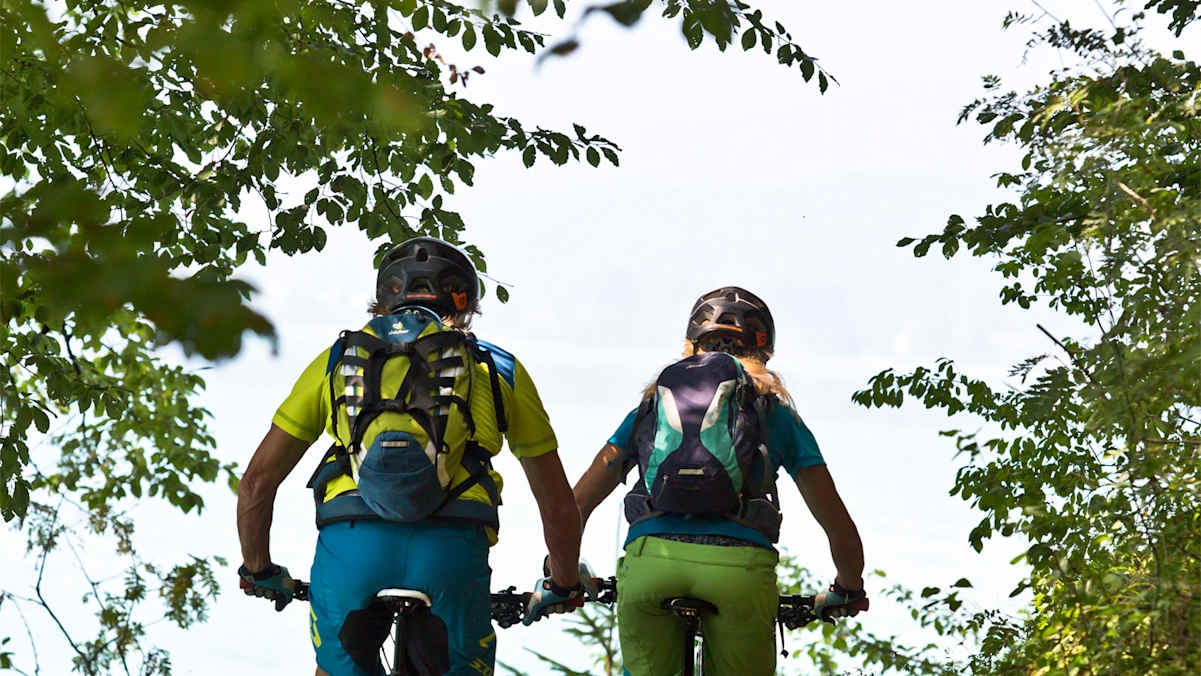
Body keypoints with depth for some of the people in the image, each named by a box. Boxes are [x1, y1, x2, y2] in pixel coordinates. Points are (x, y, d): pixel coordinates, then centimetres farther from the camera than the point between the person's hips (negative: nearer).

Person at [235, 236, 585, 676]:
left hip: (350, 541, 1)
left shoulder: (339, 358, 25)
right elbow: (558, 504, 26)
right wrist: (563, 586, 42)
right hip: (452, 548, -1)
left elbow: (256, 483, 24)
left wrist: (258, 571, 38)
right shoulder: (499, 367, 24)